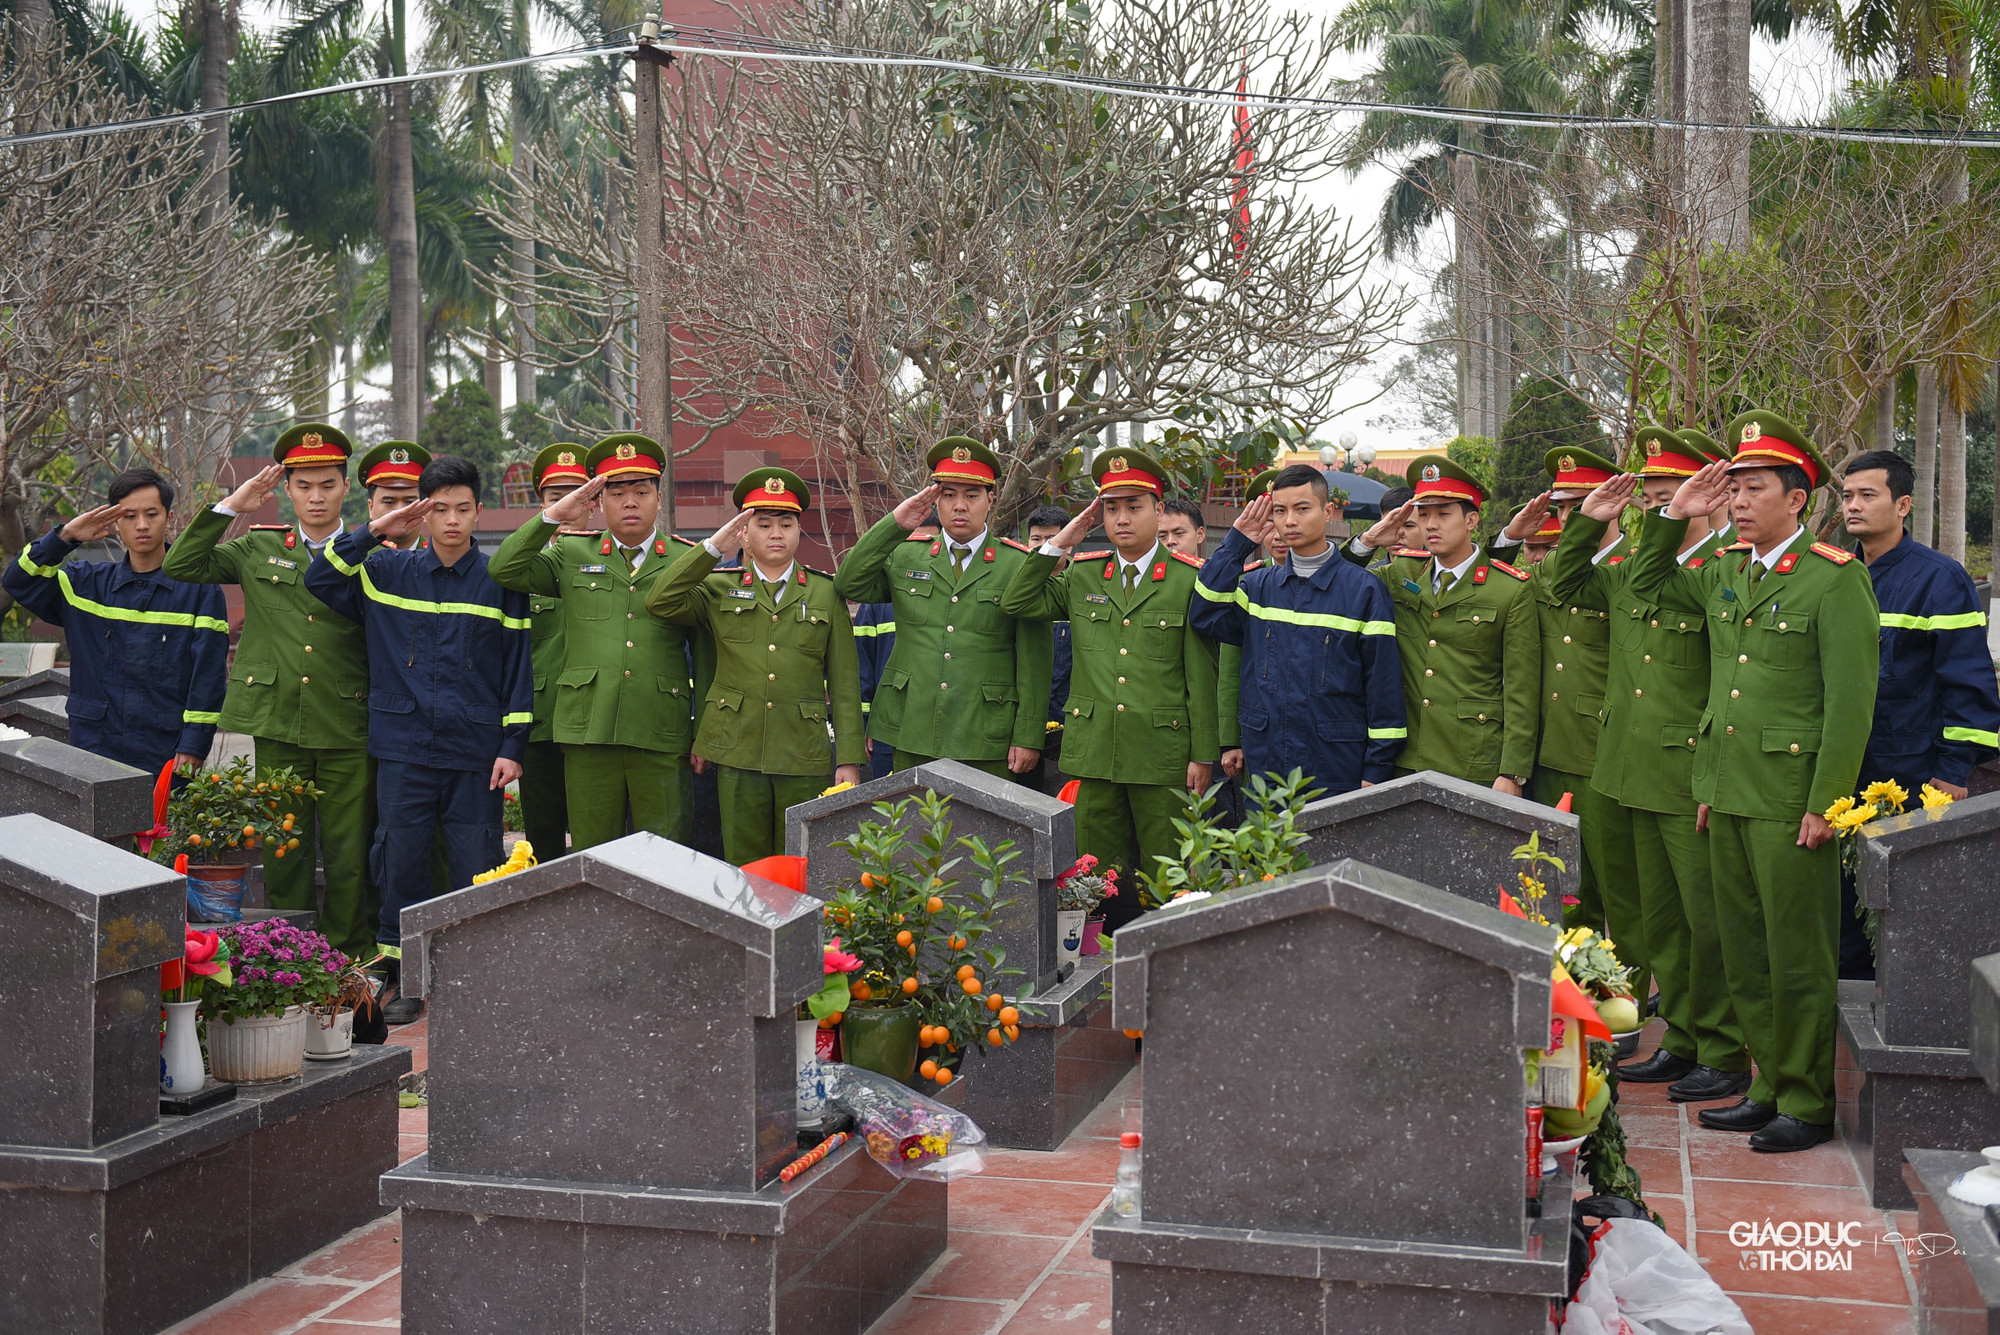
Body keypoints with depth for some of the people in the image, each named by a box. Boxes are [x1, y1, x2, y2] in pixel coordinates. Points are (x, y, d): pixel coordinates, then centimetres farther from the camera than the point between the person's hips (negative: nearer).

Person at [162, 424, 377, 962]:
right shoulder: (257, 549, 12)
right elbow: (180, 567, 7)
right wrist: (230, 506, 4)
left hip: (347, 730, -1)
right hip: (274, 723, 1)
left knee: (349, 856, 3)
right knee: (282, 852, 6)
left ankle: (350, 965, 16)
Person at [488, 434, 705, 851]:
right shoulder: (572, 554, 14)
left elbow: (705, 653, 11)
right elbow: (505, 570, 4)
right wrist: (553, 516, -4)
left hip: (662, 738, -1)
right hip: (588, 733, 1)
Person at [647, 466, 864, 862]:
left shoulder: (826, 594, 10)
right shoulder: (720, 589, 11)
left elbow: (843, 681, 7)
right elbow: (660, 603, -6)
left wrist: (848, 759, 1)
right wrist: (713, 548, -9)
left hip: (804, 755, 0)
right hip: (738, 753, 0)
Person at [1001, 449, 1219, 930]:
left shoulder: (1190, 580, 0)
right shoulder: (1081, 576, 11)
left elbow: (1202, 675, -1)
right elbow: (1016, 603, 7)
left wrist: (1203, 754, -4)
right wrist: (1058, 544, 1)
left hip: (1163, 755, -3)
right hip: (1094, 753, 3)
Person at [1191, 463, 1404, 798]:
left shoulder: (1365, 590, -2)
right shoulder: (1258, 585, 10)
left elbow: (1383, 684, -3)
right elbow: (1206, 616, -6)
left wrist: (1377, 770, -6)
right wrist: (1236, 544, -3)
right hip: (1263, 768, 3)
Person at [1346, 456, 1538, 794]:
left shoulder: (1511, 590, -3)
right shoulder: (1402, 573, 9)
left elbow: (1521, 691, -5)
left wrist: (1512, 774, -10)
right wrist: (1367, 542, 0)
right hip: (1406, 763, 4)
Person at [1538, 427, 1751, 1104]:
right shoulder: (1629, 570, 10)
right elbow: (1563, 583, 27)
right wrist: (1588, 522, 12)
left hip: (1696, 785, -7)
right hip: (1635, 779, 8)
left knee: (1709, 922, 1)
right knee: (1658, 921, 15)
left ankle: (1726, 1055, 13)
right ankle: (1682, 1041, 28)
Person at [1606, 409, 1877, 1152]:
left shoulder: (1837, 577, -9)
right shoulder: (1725, 570, 10)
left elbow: (1851, 700, -12)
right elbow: (1647, 587, 28)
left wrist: (1825, 805, -15)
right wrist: (1672, 518, 11)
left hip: (1791, 801, -7)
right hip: (1727, 794, 7)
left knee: (1800, 956, 1)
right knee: (1744, 955, 13)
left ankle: (1810, 1105, 13)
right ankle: (1770, 1086, 25)